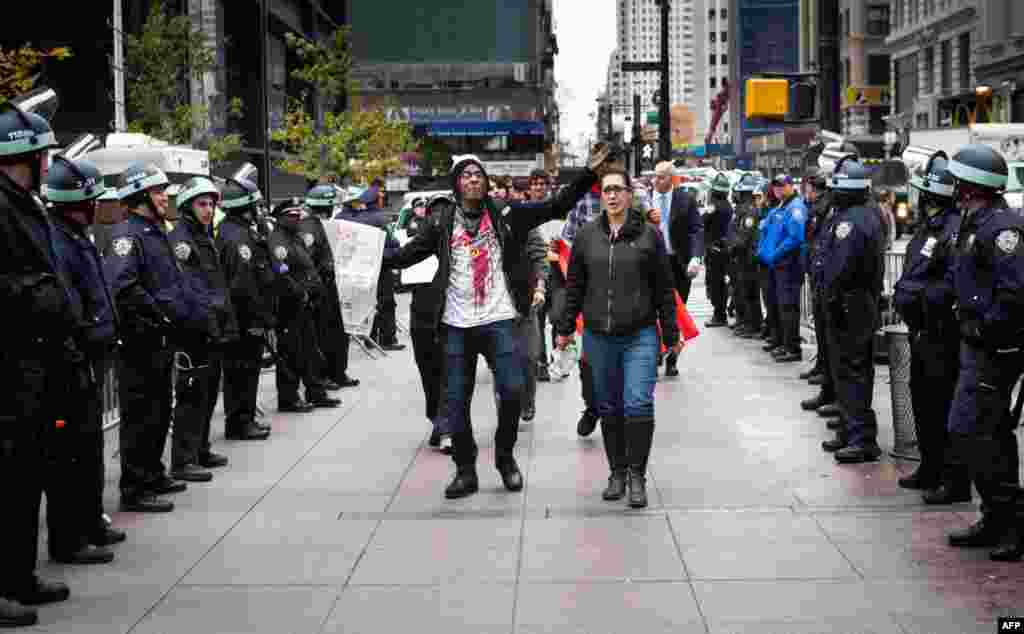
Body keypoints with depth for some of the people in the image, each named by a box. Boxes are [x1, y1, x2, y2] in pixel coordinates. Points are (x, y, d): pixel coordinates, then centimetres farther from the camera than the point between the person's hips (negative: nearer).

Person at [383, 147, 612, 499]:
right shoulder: (444, 222, 4)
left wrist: (588, 174, -5)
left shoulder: (506, 215, 2)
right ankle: (465, 471, 17)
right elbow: (411, 252, 5)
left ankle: (505, 457, 17)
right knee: (457, 400, 5)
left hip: (499, 320, -1)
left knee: (512, 391, -7)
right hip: (457, 324, 1)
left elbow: (557, 207, 2)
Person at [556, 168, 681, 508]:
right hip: (598, 336, 3)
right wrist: (565, 327, 11)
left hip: (640, 335, -3)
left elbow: (664, 289, 3)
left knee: (638, 404, -12)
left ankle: (637, 475, -1)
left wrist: (671, 335, 2)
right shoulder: (587, 236, 7)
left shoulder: (649, 235, 0)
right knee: (608, 407, 10)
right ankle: (617, 473, 21)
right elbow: (574, 286, 13)